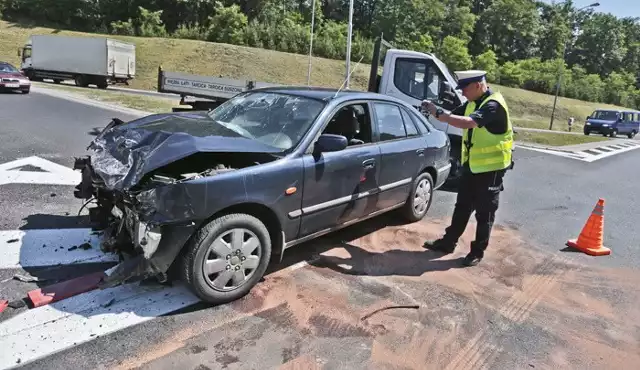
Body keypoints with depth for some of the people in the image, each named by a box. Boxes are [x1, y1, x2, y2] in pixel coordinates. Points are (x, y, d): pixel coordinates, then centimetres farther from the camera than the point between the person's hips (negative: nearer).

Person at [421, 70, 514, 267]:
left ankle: (478, 251, 16)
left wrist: (439, 113, -32)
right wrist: (434, 109, -10)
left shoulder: (494, 105, -21)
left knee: (484, 213, 5)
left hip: (490, 168, -8)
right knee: (462, 207, 16)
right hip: (471, 166, 8)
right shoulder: (472, 104, 7)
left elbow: (468, 122, -36)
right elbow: (452, 116, 8)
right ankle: (448, 242, 26)